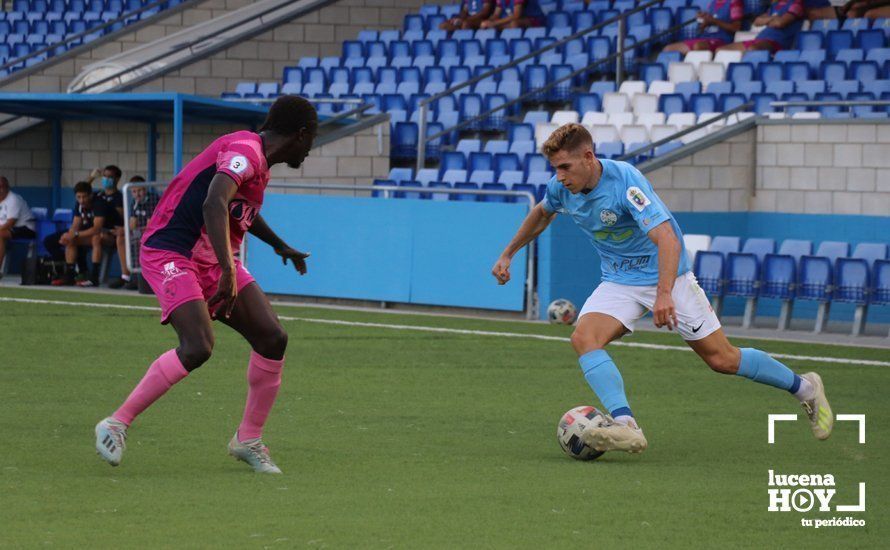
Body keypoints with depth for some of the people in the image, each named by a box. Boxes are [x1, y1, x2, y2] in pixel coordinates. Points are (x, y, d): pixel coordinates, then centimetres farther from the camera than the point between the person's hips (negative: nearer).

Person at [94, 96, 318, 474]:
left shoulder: (258, 161, 14)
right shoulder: (246, 151, -17)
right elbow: (214, 204, -35)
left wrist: (279, 246, 52)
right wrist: (229, 272, -43)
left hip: (214, 263, 10)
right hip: (170, 255, -10)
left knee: (273, 339, -1)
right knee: (197, 348, -26)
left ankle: (249, 440, 12)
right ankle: (117, 424, -13)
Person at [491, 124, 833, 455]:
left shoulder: (625, 181, -29)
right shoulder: (560, 189, -8)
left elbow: (667, 239, -38)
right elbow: (542, 215, 19)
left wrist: (664, 294, -50)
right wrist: (508, 255, 22)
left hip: (666, 276, -6)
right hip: (619, 282, 6)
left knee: (722, 360, -1)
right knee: (583, 338, -24)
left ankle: (805, 389, 21)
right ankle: (623, 425, -35)